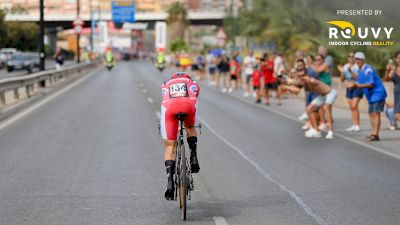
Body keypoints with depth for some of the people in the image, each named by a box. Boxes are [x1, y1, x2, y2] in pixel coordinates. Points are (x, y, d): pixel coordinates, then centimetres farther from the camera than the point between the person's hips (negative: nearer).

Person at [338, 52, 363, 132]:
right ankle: (354, 125, 11)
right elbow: (342, 80, 10)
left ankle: (357, 125, -14)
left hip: (357, 87, -7)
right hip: (349, 88, 7)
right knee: (351, 107, 6)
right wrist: (342, 72, -7)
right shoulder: (345, 67, 8)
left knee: (354, 106, -16)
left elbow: (358, 78, -19)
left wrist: (350, 71, -28)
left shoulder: (358, 66, -10)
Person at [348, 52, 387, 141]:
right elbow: (360, 83, 17)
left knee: (376, 113, -12)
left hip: (377, 93, -10)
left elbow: (370, 84, -24)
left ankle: (375, 134, -15)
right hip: (371, 96, 10)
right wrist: (353, 85, -2)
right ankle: (374, 133, 14)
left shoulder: (368, 70, -18)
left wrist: (356, 85, -29)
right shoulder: (360, 70, 12)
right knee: (371, 114, 10)